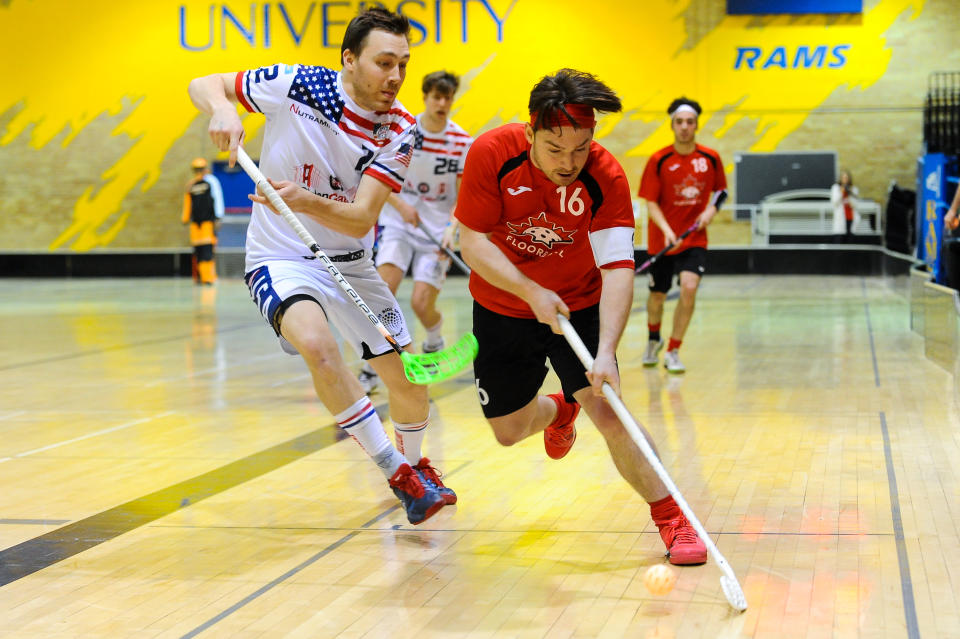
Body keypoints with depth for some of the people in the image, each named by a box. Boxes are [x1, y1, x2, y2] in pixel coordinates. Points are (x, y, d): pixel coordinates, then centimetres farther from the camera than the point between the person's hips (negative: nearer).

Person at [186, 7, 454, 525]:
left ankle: (413, 464, 39)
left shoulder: (400, 130, -11)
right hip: (281, 258, -3)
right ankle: (396, 474, -20)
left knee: (410, 384, 4)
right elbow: (203, 85, -4)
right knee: (317, 345, -34)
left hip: (351, 264, 4)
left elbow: (361, 220, -19)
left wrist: (305, 200, -39)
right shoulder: (295, 85, -15)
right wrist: (222, 109, -27)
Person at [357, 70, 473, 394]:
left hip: (437, 231, 0)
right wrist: (401, 205, -16)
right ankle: (371, 369, -11)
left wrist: (451, 229, -19)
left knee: (422, 304, -9)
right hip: (398, 222, 0)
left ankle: (434, 343, 28)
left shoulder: (463, 142, -6)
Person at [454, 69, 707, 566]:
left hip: (579, 306, -2)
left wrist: (606, 352, -43)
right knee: (509, 430, 11)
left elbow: (617, 269, -30)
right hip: (502, 309, 2)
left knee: (607, 412, -20)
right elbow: (473, 242, -19)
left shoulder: (605, 177, -26)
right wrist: (532, 292, -31)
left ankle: (671, 519, -4)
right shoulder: (492, 154, -24)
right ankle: (559, 410, 47)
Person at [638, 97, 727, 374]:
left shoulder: (710, 158, -2)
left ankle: (673, 352, -8)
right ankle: (653, 340, 43)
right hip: (662, 239, 0)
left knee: (689, 287, -21)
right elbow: (651, 202, -9)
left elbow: (720, 190, 14)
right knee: (658, 295, 12)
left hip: (694, 239, 0)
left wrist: (711, 209, -6)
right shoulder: (658, 161, -9)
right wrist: (667, 230, -24)